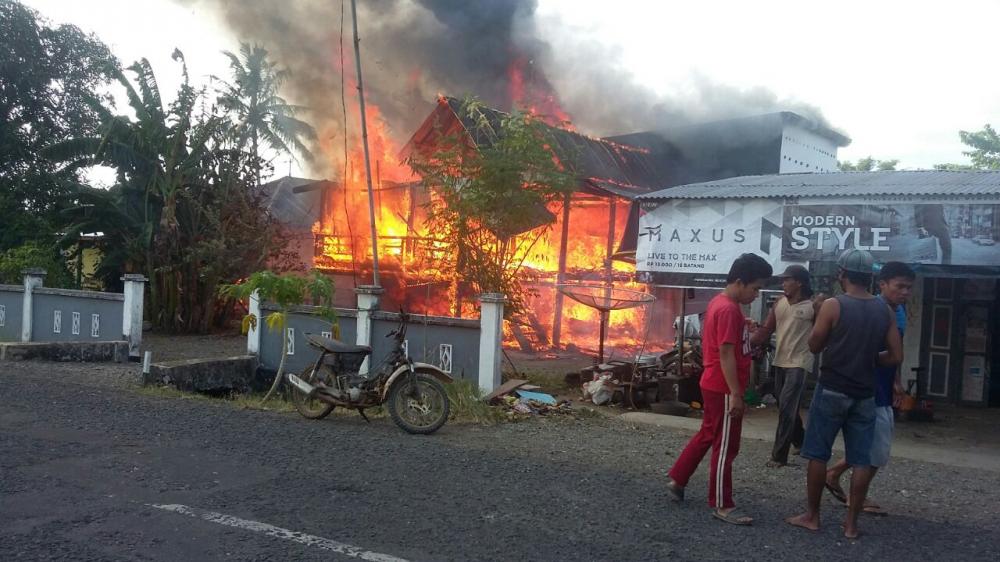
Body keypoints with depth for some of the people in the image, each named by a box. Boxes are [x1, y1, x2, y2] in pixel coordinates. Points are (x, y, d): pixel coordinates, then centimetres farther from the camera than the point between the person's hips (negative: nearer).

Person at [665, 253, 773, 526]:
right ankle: (722, 505, 9)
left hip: (714, 386, 10)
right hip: (723, 389, -10)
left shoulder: (721, 303, 11)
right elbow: (726, 354, -24)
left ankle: (677, 480, 29)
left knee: (707, 435, 20)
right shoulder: (729, 310, -20)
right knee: (725, 446, -1)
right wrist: (735, 394, -23)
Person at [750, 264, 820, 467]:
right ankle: (801, 441, 37)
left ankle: (779, 455, -3)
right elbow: (766, 329, 1)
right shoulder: (779, 303, 6)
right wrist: (748, 342, -11)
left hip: (799, 363, -6)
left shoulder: (813, 306, -10)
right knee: (787, 407, 17)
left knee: (786, 408, -9)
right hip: (780, 361, 6)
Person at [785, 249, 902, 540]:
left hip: (832, 391, -4)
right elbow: (896, 356, 3)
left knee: (818, 455, 7)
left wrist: (818, 317, 11)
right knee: (862, 461, 8)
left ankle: (812, 516, 14)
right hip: (865, 395, 4)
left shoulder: (832, 305, -10)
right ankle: (851, 523, 12)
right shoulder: (885, 311, 3)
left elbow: (814, 346, -2)